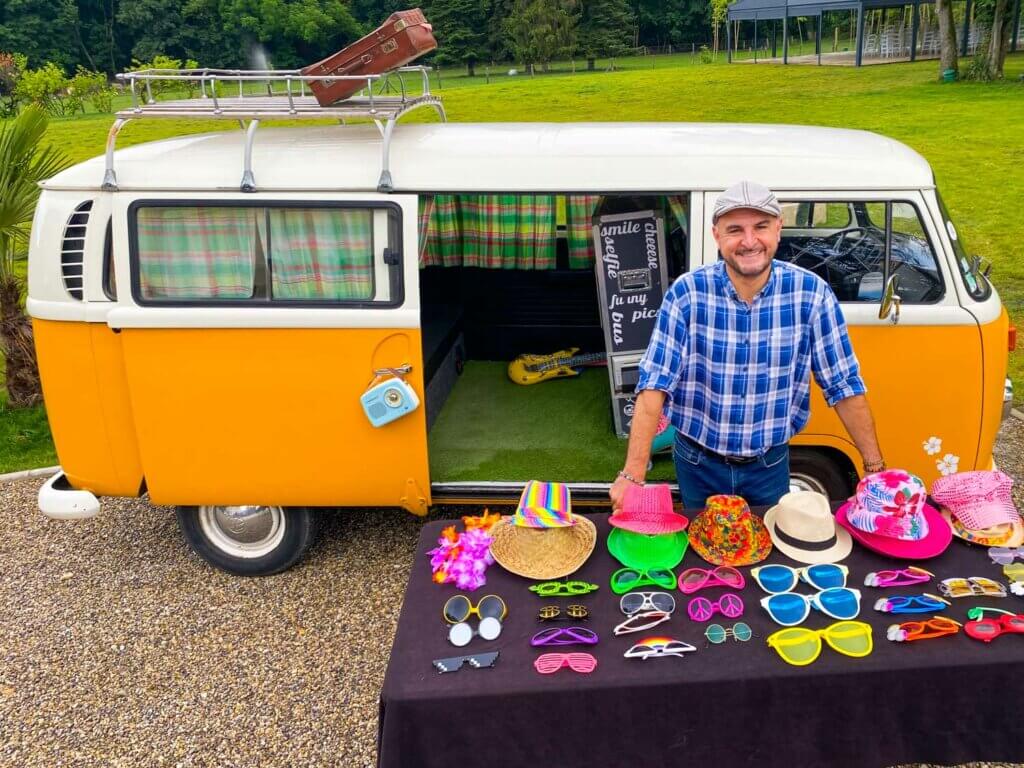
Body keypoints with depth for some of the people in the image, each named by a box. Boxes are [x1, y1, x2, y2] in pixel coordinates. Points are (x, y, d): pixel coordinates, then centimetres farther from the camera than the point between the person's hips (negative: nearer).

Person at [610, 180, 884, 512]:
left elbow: (843, 385, -6)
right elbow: (655, 384, -19)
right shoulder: (687, 293, -15)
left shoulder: (811, 293, -12)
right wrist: (633, 474, -25)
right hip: (698, 463, 0)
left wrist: (875, 468, -7)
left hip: (771, 465, 1)